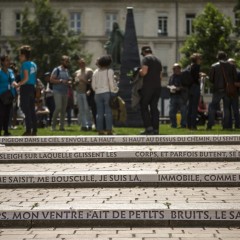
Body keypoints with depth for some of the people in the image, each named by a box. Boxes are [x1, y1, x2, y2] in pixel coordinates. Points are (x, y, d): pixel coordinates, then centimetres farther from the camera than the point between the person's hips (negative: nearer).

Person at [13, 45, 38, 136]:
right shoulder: (33, 64, 13)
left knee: (26, 110, -5)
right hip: (32, 87, 8)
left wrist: (18, 85, -11)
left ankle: (28, 130, -7)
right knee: (32, 110, 11)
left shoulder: (25, 64, -12)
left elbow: (26, 78, -19)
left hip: (25, 88, -8)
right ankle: (34, 130, 11)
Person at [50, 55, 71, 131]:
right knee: (58, 107, -17)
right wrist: (61, 81, -18)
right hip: (57, 92, -7)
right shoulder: (57, 70, -4)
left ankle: (62, 126, 6)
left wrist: (69, 82, 2)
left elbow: (69, 80, 25)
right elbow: (51, 80, -10)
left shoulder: (67, 71, 17)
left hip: (65, 92, 7)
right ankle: (53, 125, -6)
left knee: (63, 109, 3)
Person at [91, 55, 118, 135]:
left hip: (98, 93, 4)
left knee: (99, 112, 5)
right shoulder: (109, 71, -4)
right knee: (108, 111, -2)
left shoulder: (96, 72, 7)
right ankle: (109, 130, -6)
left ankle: (100, 130, 4)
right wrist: (115, 90, 6)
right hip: (107, 92, -3)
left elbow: (93, 85, 8)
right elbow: (112, 83, -8)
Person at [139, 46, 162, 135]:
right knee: (154, 107, 8)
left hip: (148, 86, -7)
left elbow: (144, 72, -17)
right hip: (157, 86, 7)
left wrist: (139, 72, 3)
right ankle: (156, 128, 5)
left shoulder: (146, 58, -5)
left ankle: (148, 127, -11)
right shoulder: (158, 60, 19)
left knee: (144, 106, -1)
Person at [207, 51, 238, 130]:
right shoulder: (231, 66, 0)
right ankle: (226, 125, 5)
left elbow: (211, 79, -2)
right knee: (227, 107, 9)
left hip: (218, 90, -1)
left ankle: (210, 125, -2)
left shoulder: (214, 66, -3)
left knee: (212, 107, 6)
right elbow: (235, 78, 1)